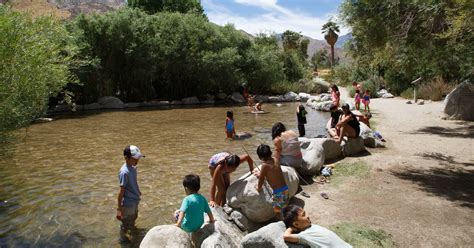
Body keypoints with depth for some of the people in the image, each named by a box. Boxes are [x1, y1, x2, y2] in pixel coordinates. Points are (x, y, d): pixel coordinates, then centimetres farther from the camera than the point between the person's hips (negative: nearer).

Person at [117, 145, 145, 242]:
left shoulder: (133, 167, -6)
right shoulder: (124, 172, -31)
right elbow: (121, 192, -28)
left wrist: (138, 191, 26)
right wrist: (119, 209, -24)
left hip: (134, 200, 8)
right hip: (128, 203, -8)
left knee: (134, 217, 32)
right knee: (126, 222, 16)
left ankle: (132, 228, 59)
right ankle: (123, 236, 41)